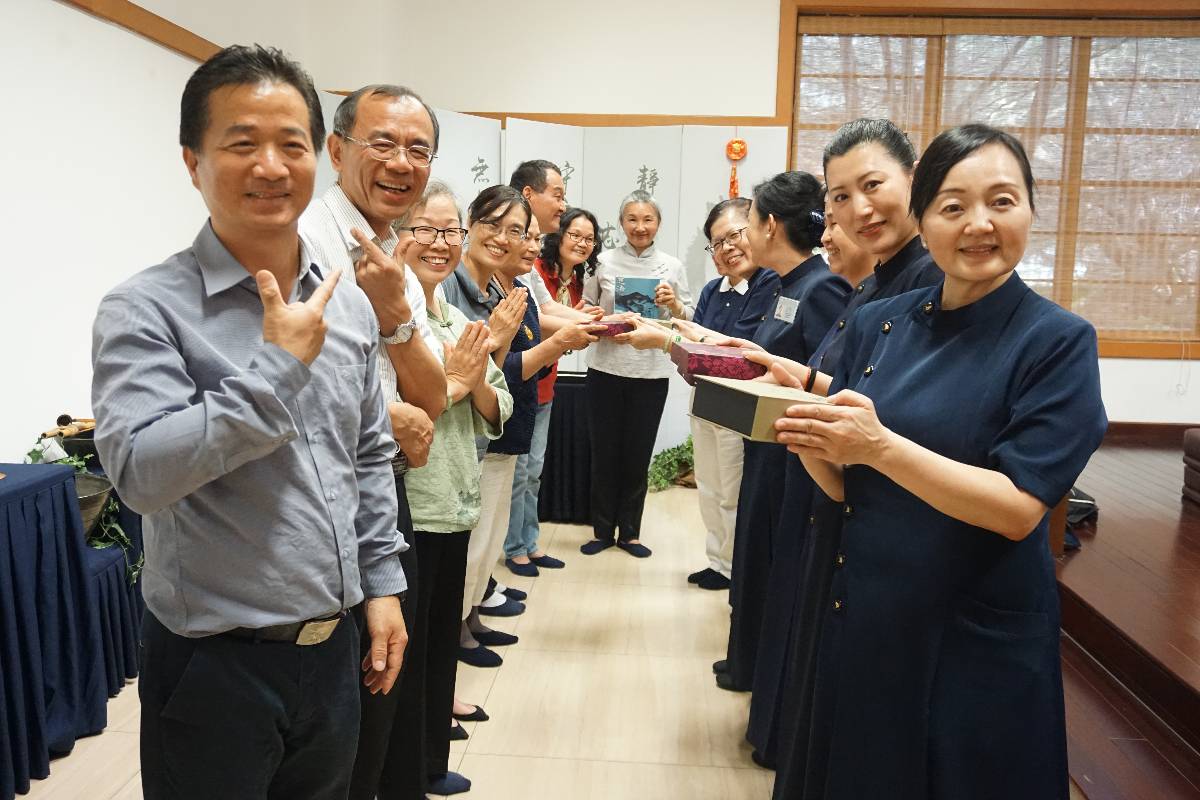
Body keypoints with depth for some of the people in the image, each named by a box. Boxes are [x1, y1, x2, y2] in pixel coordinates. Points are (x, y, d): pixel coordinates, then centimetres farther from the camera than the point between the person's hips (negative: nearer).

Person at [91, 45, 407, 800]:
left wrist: (383, 582, 8)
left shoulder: (350, 304, 4)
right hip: (216, 665, -5)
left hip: (335, 647, 5)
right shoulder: (146, 308, -13)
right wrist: (280, 365, -22)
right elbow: (141, 471, -25)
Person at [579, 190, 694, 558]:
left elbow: (690, 320, 4)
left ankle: (629, 531, 24)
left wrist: (674, 304, -15)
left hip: (651, 373, 0)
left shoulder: (673, 266, 3)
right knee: (604, 452, 8)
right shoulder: (604, 261, 1)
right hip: (606, 369, 0)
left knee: (638, 455, 9)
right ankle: (602, 530, 23)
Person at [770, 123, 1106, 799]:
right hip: (865, 617, 5)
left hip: (979, 641, -4)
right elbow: (842, 486, 2)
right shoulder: (879, 324, 0)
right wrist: (806, 431, -19)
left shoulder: (1057, 340, -12)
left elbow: (1018, 509, -19)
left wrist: (880, 446, -29)